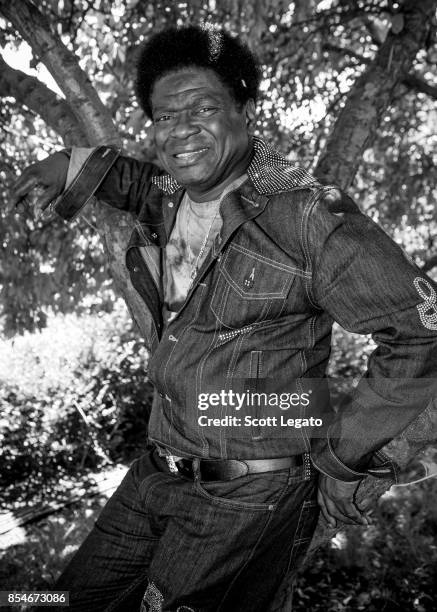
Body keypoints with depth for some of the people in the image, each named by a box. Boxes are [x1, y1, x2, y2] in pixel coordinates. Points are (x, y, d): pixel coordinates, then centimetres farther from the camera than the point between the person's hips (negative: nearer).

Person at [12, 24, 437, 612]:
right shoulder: (166, 196, 2)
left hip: (250, 497, -7)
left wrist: (343, 458, -12)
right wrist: (80, 167, 10)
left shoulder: (309, 216, -20)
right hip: (159, 471, 7)